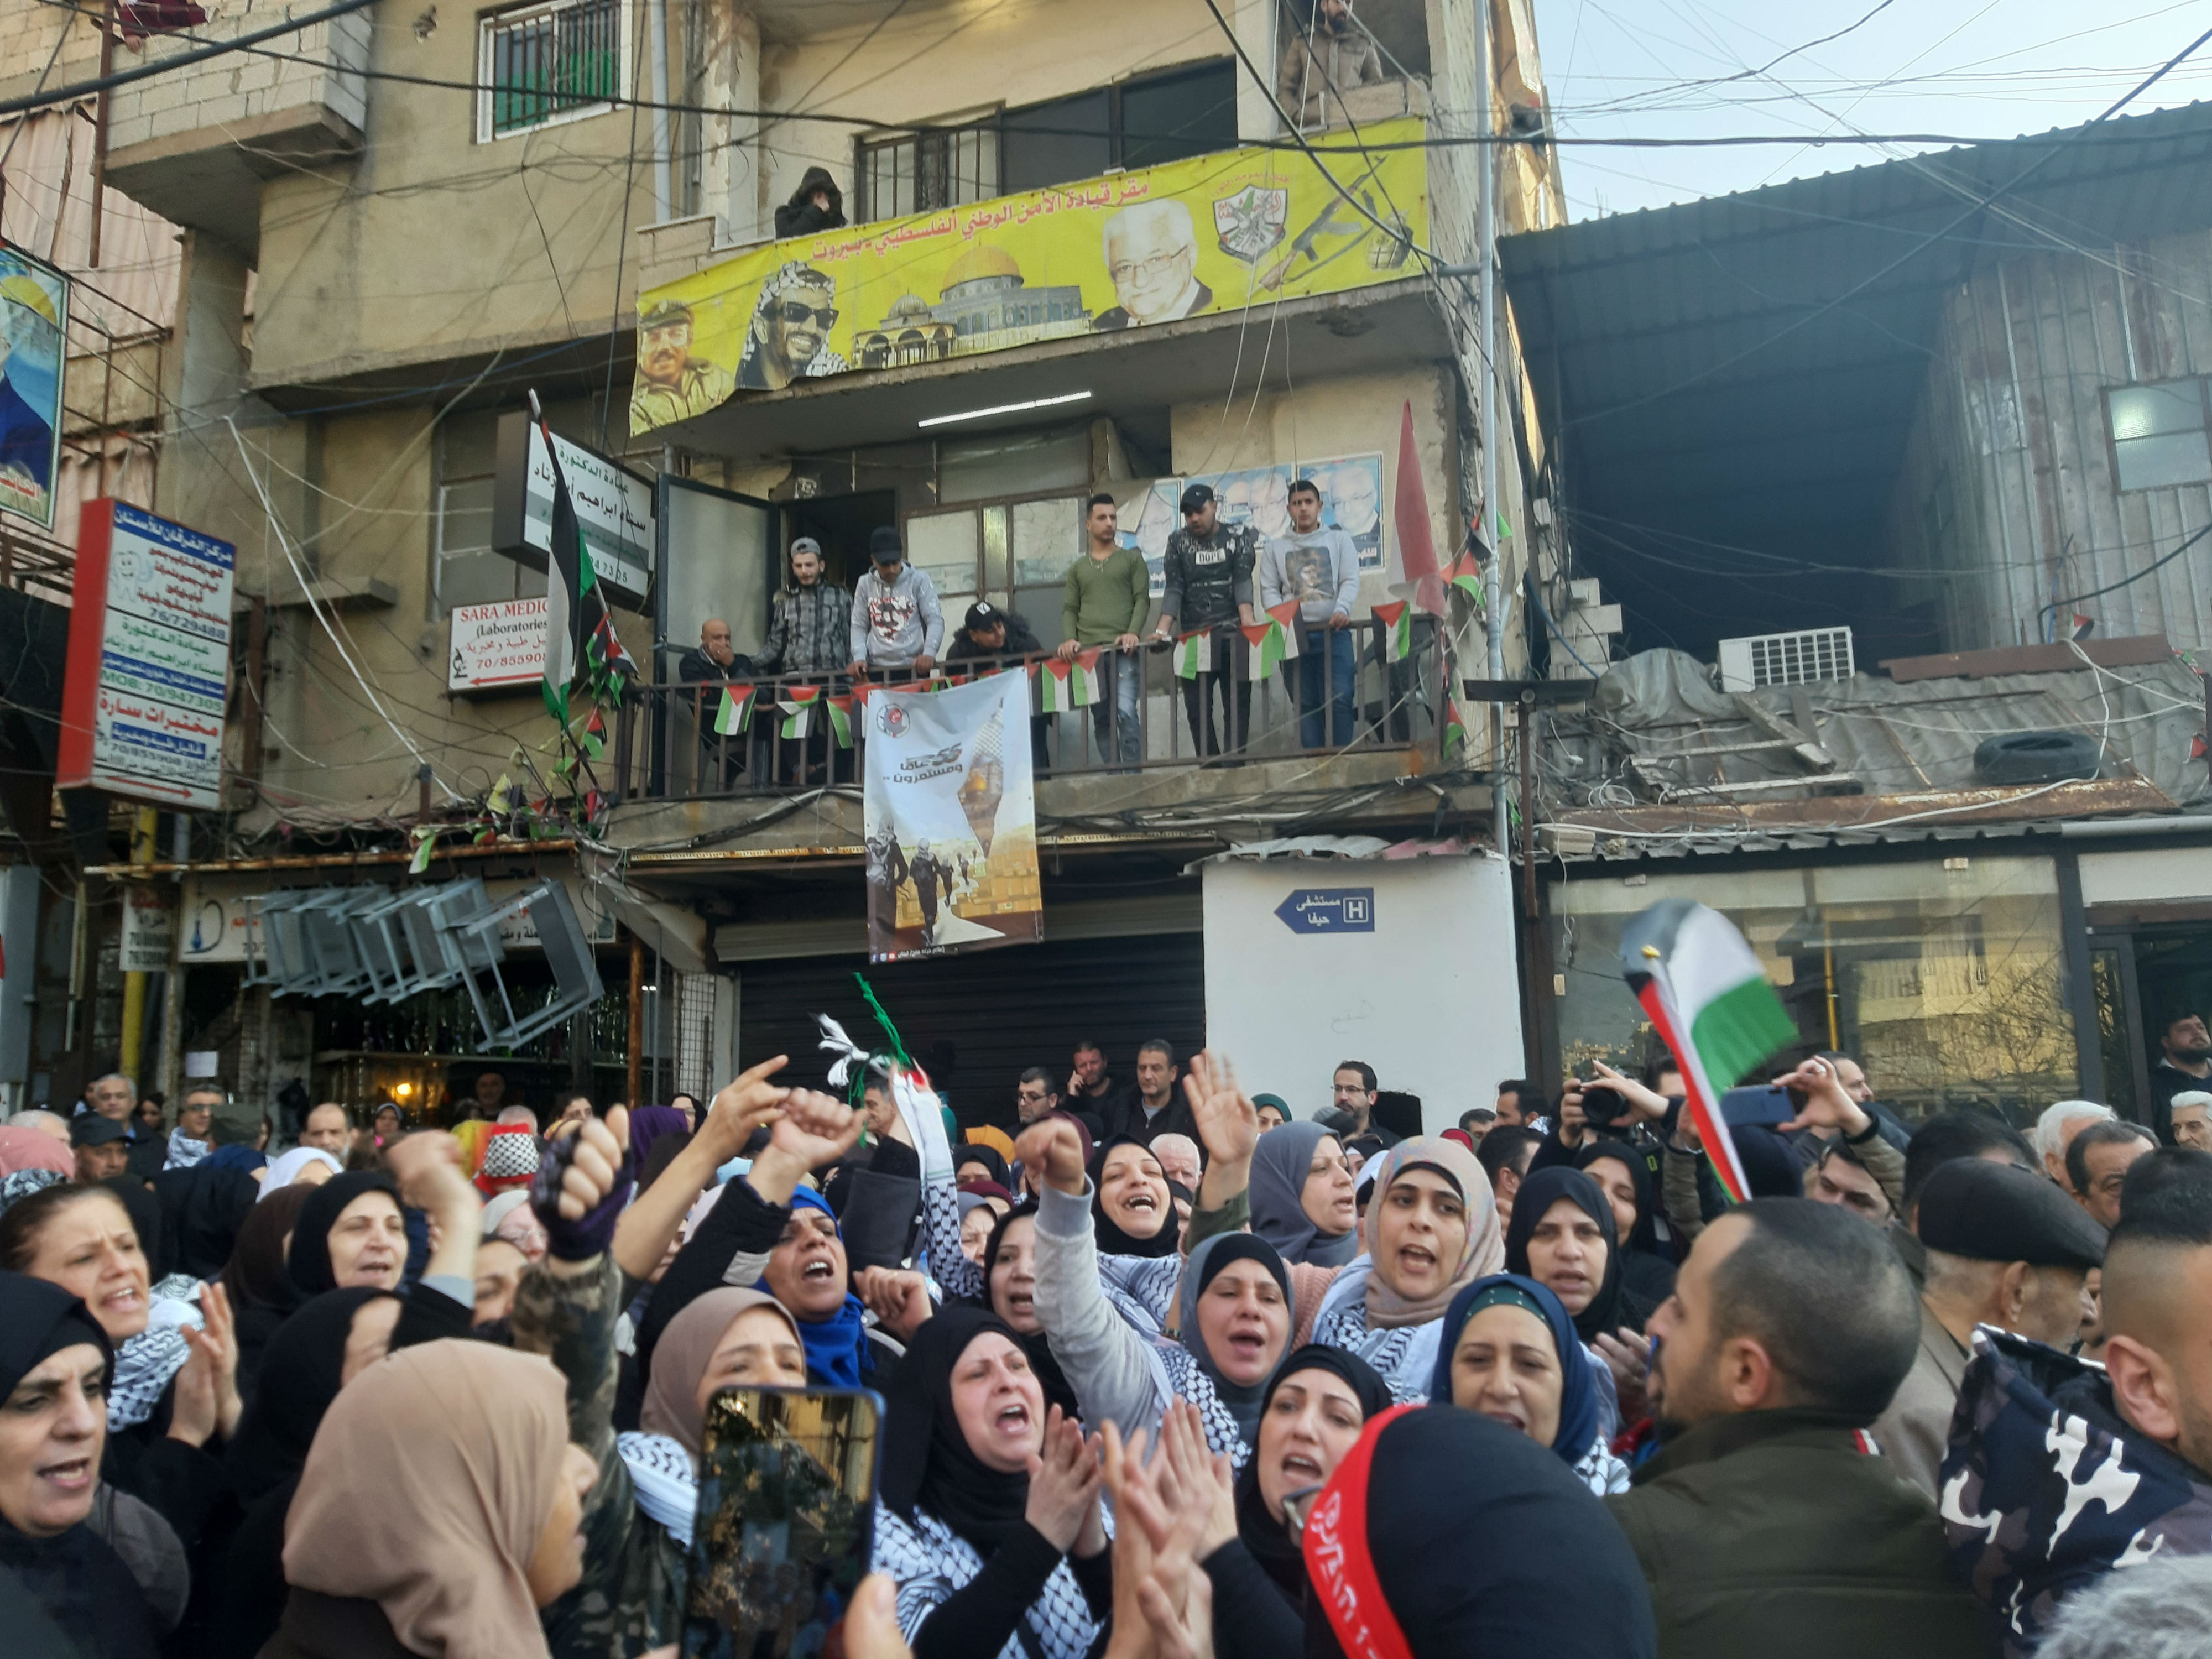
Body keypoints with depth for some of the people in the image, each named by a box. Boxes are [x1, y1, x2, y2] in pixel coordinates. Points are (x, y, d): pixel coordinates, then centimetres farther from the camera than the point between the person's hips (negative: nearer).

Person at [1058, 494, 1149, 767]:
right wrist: (1069, 639, -6)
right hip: (1088, 652, 3)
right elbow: (1070, 609, 14)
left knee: (1125, 712, -18)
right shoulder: (1077, 569, 20)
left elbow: (1142, 599, 3)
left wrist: (1133, 632, -14)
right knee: (1101, 718, 2)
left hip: (1123, 650, -3)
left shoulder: (1132, 559, 13)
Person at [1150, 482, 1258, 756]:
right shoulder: (1178, 542, 8)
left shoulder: (1238, 536, 5)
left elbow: (1242, 580, -6)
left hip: (1233, 635, -2)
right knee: (1197, 709, 0)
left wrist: (1247, 619, -23)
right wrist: (1163, 629, -13)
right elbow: (1174, 588, 1)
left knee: (1237, 705, -2)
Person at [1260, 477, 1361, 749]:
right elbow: (1269, 590, 9)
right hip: (1294, 635, 1)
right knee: (1306, 704, -1)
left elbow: (1350, 581, 3)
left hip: (1334, 632, -1)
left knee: (1340, 699, -11)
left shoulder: (1339, 540, 14)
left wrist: (1342, 609, -17)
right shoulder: (1276, 547, 17)